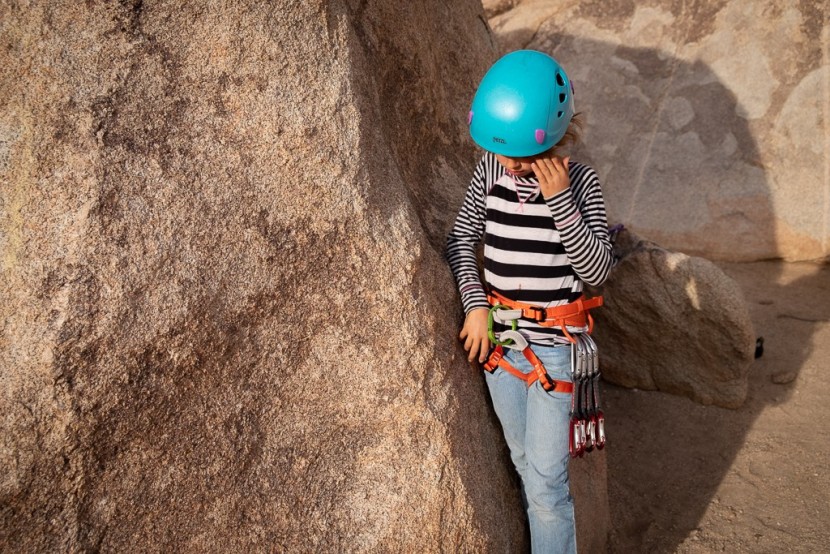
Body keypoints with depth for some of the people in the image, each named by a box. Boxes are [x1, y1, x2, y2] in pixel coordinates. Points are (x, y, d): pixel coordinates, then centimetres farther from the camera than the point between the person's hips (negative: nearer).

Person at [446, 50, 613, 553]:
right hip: (498, 339, 4)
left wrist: (560, 199, -24)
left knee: (546, 483, 0)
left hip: (554, 347, -3)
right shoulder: (490, 171, -2)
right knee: (526, 466, 19)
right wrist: (476, 304, -6)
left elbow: (596, 270, -15)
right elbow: (460, 240, 5)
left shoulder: (580, 181, -11)